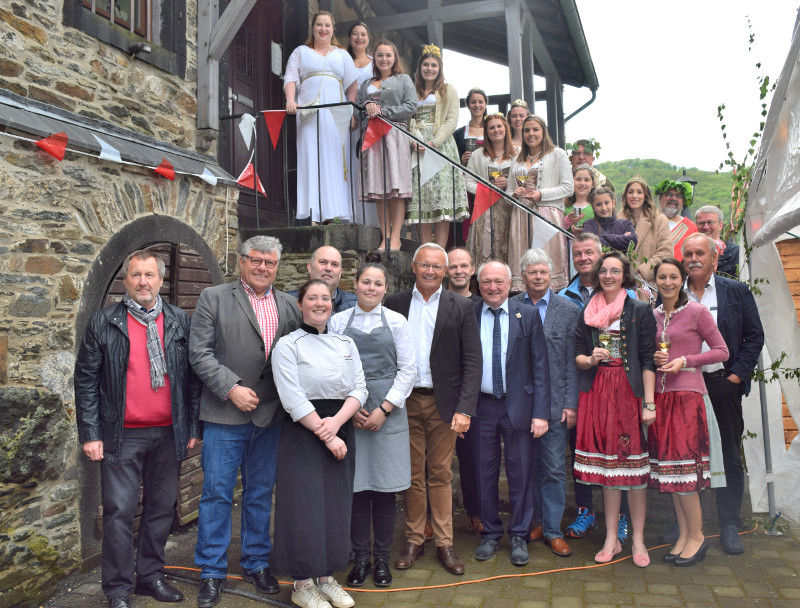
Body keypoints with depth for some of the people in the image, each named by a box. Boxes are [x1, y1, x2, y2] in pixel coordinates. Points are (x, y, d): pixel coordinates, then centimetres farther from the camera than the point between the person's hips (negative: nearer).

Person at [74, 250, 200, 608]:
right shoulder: (104, 323, 0)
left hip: (168, 433, 3)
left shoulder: (180, 322, 6)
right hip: (122, 434, -2)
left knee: (161, 508, 12)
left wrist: (194, 427, 3)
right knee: (119, 512, 2)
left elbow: (192, 377, 7)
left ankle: (151, 576, 29)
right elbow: (86, 380, 0)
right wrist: (90, 434, -5)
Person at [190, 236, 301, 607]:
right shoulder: (213, 298, 0)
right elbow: (199, 352, -7)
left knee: (261, 493, 15)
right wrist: (231, 388, -15)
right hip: (225, 414, -3)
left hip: (271, 415, 3)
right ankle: (212, 572, 21)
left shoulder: (289, 306, 10)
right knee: (217, 493, 5)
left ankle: (257, 563, 31)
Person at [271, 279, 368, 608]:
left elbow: (359, 389, 4)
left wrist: (336, 422, -13)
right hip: (302, 433, -5)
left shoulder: (346, 344, 11)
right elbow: (293, 398, -12)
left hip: (340, 431, 5)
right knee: (304, 505, 0)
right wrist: (324, 434, -15)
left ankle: (327, 577, 26)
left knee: (336, 504, 10)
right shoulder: (288, 344, -4)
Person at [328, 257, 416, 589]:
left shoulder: (396, 321, 5)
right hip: (348, 411, 0)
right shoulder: (338, 321, 6)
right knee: (356, 484, 3)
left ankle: (382, 558, 20)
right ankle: (361, 557, 20)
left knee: (384, 486, 4)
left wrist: (384, 408, -7)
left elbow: (407, 369, 1)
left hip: (388, 411, 0)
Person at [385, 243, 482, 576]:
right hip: (406, 401, 1)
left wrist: (465, 408, -10)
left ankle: (444, 543, 21)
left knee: (441, 474, 8)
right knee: (412, 474, 10)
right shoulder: (395, 303, 4)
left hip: (444, 402, -1)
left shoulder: (461, 307, 1)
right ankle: (414, 540, 24)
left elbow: (472, 361, -2)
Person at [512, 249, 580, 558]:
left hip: (554, 403, -1)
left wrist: (571, 404, -4)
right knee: (527, 466, 12)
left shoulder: (569, 309, 2)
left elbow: (573, 361, 0)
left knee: (553, 469, 5)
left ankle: (553, 530, 20)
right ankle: (535, 521, 30)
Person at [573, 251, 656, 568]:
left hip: (629, 392, -3)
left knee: (633, 465, 0)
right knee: (606, 465, 7)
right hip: (596, 393, 3)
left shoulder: (640, 310, 2)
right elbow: (578, 356, 12)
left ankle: (638, 540, 13)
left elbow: (648, 360, -3)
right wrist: (591, 359, -11)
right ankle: (611, 538, 17)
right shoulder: (587, 312, 11)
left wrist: (649, 402, -9)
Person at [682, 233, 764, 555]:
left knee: (730, 456, 7)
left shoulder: (737, 292, 5)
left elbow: (754, 336, 3)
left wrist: (737, 374, -5)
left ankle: (729, 526, 19)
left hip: (723, 384, 0)